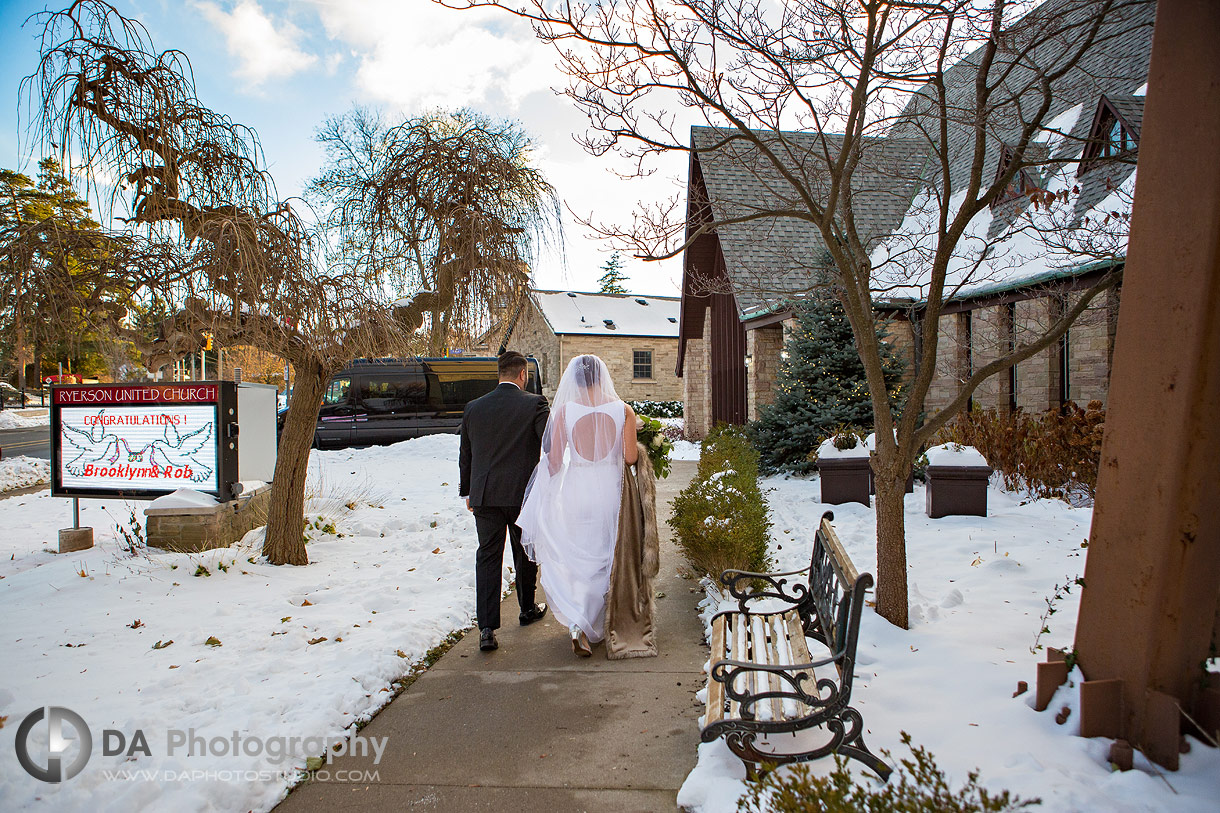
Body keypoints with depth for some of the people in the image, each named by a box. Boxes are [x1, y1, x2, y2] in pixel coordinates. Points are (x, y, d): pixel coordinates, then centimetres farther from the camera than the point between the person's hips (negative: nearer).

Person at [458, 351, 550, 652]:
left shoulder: (474, 408, 5)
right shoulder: (534, 404, -7)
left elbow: (465, 455, 12)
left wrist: (468, 491, 22)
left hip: (484, 495, 2)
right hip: (523, 494, -2)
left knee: (487, 557, 3)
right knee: (525, 554, 17)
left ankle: (487, 628, -3)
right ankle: (528, 609, 35)